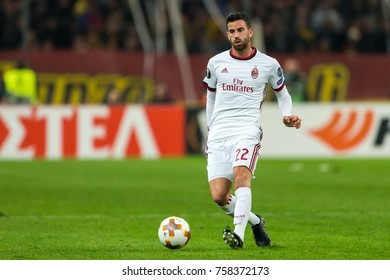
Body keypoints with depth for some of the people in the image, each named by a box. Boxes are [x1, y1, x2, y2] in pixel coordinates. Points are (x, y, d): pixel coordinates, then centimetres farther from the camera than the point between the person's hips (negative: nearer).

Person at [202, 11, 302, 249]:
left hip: (247, 131, -3)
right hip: (219, 134, 3)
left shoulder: (268, 64, 7)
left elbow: (283, 94, 22)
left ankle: (239, 234, -39)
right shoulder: (216, 63, 13)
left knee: (241, 175, -32)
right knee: (219, 196, -9)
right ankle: (255, 222, 17)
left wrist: (287, 116, 3)